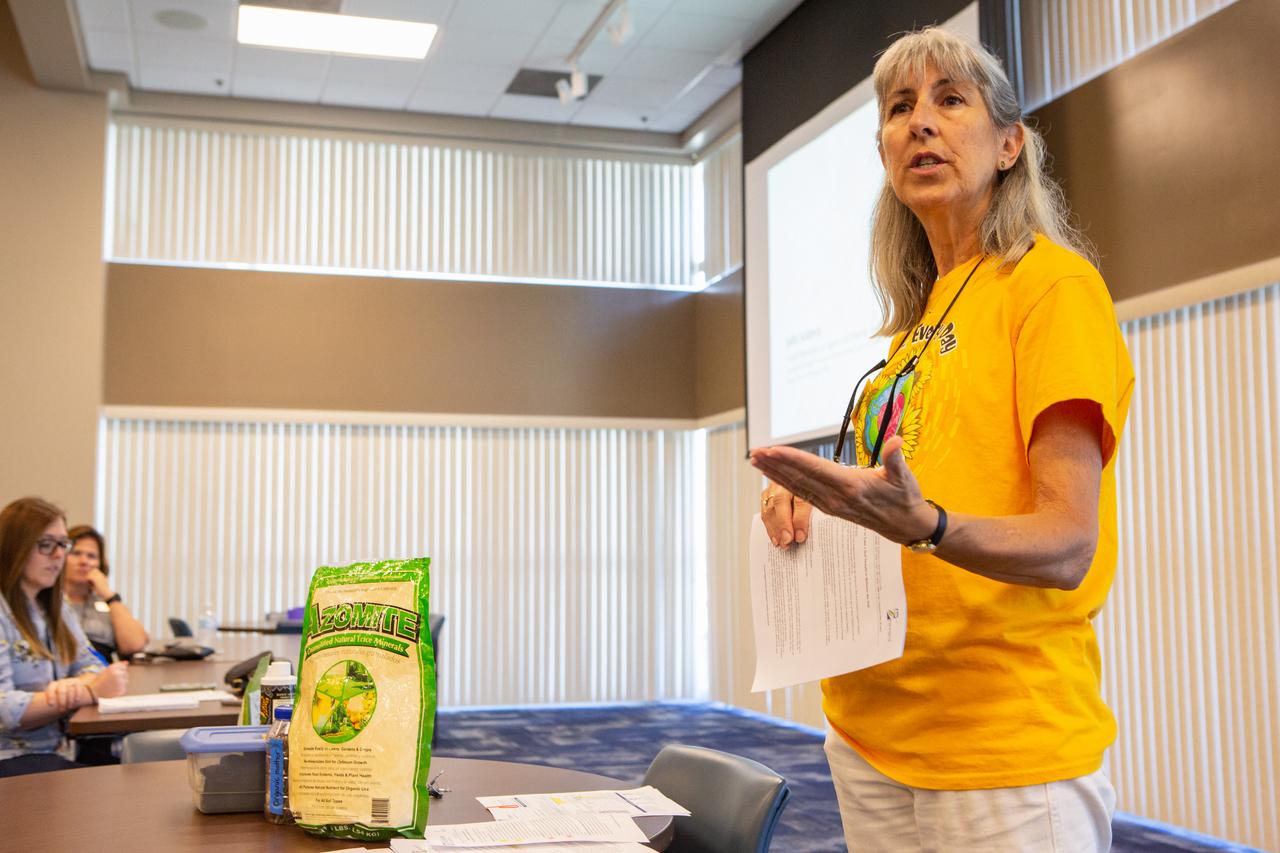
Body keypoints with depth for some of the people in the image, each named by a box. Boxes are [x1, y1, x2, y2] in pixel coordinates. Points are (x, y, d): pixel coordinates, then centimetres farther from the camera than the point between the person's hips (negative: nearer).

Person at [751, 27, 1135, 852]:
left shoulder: (1054, 282, -8)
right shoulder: (914, 318, 13)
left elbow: (1067, 546, -16)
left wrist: (924, 525, -34)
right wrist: (820, 504, -1)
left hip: (1008, 745, -7)